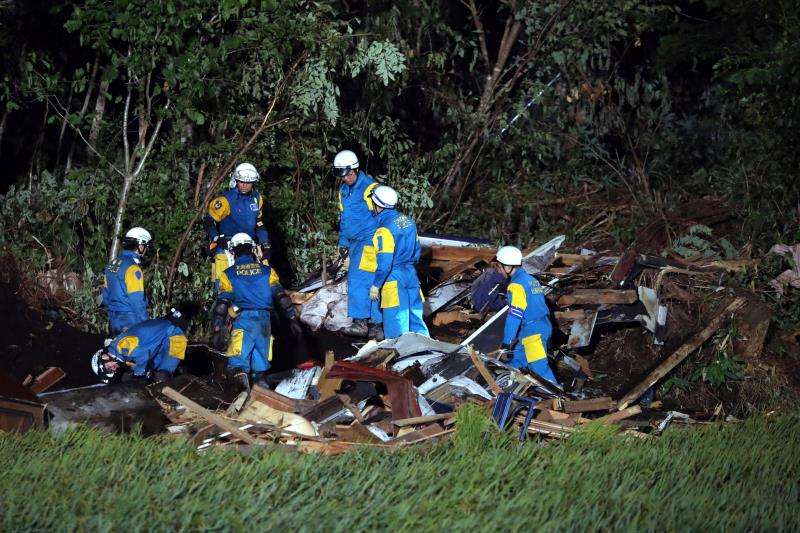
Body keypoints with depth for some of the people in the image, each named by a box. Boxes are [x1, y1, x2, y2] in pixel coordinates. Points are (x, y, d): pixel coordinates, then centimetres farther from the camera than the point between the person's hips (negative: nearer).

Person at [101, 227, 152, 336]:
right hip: (130, 324, -9)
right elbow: (137, 301, -19)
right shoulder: (132, 268, -16)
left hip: (113, 322, 9)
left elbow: (105, 295, 17)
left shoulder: (112, 264, 11)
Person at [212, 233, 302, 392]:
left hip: (243, 320, -3)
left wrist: (217, 330, 4)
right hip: (264, 320, 3)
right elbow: (281, 296, 6)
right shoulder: (267, 271, 12)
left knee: (237, 364, -14)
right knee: (260, 361, 16)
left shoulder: (228, 274, 7)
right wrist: (293, 319, 8)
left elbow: (222, 303, 2)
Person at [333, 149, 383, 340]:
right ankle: (376, 325, 11)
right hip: (355, 242, 8)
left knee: (358, 278, -18)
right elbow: (343, 218, 24)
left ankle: (360, 322, -21)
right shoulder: (343, 191, 15)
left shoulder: (370, 188, -12)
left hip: (369, 240, -8)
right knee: (370, 282, 8)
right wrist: (343, 242, 21)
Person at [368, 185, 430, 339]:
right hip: (411, 274, 8)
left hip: (394, 279, -8)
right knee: (415, 316, 13)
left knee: (396, 324, 0)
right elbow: (417, 250, 14)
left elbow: (384, 262, -20)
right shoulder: (407, 221, 6)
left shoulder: (384, 229, -18)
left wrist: (376, 285, -12)